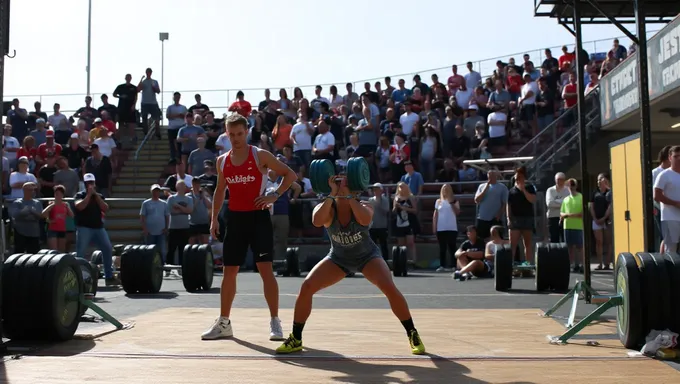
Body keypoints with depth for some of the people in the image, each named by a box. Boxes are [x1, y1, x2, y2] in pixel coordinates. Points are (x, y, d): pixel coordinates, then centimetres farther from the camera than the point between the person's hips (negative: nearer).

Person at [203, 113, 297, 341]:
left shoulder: (260, 156, -6)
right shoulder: (222, 161, 7)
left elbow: (290, 174, -2)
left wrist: (275, 195, -14)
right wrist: (214, 218, 11)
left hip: (258, 217, -4)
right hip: (235, 218, 5)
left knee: (265, 269, -8)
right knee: (229, 271, 9)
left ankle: (275, 322, 0)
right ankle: (224, 323, 20)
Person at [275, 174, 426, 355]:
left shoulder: (363, 206, -23)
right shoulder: (328, 209, -20)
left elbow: (365, 220, -48)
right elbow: (317, 221, -44)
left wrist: (348, 195, -44)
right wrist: (331, 194, -44)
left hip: (368, 256, -2)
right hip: (338, 258, 2)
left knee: (389, 288, -26)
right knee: (306, 287, -17)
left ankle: (413, 335, -6)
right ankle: (296, 339, 0)